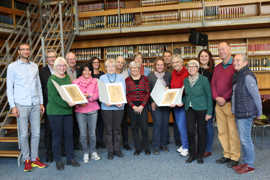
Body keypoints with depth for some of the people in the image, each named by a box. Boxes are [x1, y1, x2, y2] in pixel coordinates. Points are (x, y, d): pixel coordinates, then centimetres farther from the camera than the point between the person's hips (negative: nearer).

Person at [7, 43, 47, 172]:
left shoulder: (34, 66, 13)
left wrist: (41, 103, 12)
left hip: (35, 104, 3)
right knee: (23, 134, 0)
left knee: (36, 133, 5)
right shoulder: (12, 66, 3)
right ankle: (27, 160, 13)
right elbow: (9, 87, 1)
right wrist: (12, 106, -7)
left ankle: (35, 159, 16)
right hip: (21, 105, -3)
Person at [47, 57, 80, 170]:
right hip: (55, 112, -5)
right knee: (57, 135, 3)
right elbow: (54, 97, -15)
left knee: (69, 134, 9)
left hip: (68, 111, 5)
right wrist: (67, 104, -23)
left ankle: (70, 158, 21)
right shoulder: (52, 79, -7)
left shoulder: (68, 78, 12)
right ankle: (58, 160, 16)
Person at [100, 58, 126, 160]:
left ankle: (117, 149, 20)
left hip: (119, 107, 1)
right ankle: (110, 151, 14)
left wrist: (121, 102, -17)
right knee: (108, 129, 4)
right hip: (106, 107, -1)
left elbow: (123, 91, 1)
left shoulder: (120, 78, 9)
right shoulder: (102, 78, 7)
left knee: (117, 128, 8)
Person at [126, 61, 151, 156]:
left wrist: (142, 106, -9)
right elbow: (126, 95, 0)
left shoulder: (144, 78, 5)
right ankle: (138, 148, 17)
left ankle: (146, 147, 14)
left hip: (142, 106, 0)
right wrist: (133, 106, -9)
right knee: (134, 127, 5)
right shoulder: (127, 80, 4)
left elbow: (147, 93, 1)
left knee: (144, 127, -3)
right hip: (131, 106, 1)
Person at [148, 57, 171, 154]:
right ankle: (156, 146, 3)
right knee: (157, 123, -8)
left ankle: (164, 144, 21)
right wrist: (152, 102, -9)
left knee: (165, 123, 6)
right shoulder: (150, 76, 0)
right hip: (155, 104, -3)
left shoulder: (168, 75, 8)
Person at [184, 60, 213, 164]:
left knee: (201, 132, 5)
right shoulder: (185, 80, 8)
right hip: (189, 109, 4)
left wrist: (209, 112, -9)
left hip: (201, 109, -4)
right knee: (190, 131, 1)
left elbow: (209, 96, -6)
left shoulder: (204, 80, -7)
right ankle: (192, 154, 16)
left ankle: (200, 155, 19)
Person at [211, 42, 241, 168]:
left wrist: (224, 98, -13)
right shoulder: (217, 68, 16)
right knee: (222, 131, 11)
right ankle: (227, 155, 22)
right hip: (218, 104, 7)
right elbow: (213, 84, 12)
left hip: (230, 103, -6)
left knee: (233, 132, -2)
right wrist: (216, 97, -4)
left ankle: (234, 157, 9)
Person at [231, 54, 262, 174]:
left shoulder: (247, 77, -17)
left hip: (246, 114, -9)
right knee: (243, 139, 15)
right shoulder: (237, 76, 11)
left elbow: (256, 96, -14)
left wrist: (259, 112, -7)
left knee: (245, 139, -1)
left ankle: (250, 165, 12)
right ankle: (246, 162, 27)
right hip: (239, 113, 9)